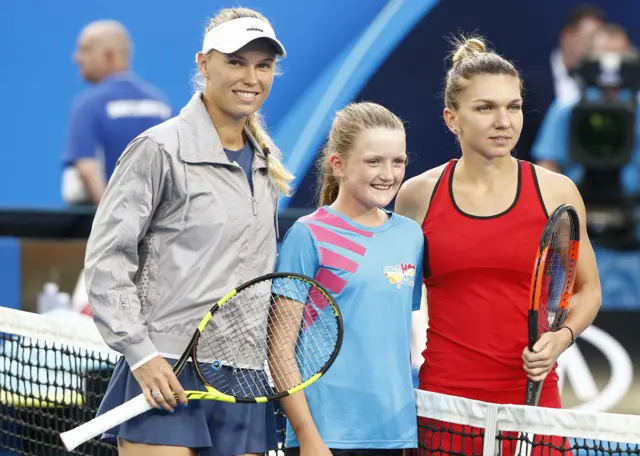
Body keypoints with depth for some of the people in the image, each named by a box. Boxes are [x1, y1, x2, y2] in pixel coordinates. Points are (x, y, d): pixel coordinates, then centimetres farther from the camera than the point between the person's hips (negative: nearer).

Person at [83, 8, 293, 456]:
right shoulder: (160, 150, -5)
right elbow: (106, 260, -8)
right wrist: (141, 353, -15)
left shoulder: (266, 164, 15)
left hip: (243, 381, 6)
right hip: (166, 377, -6)